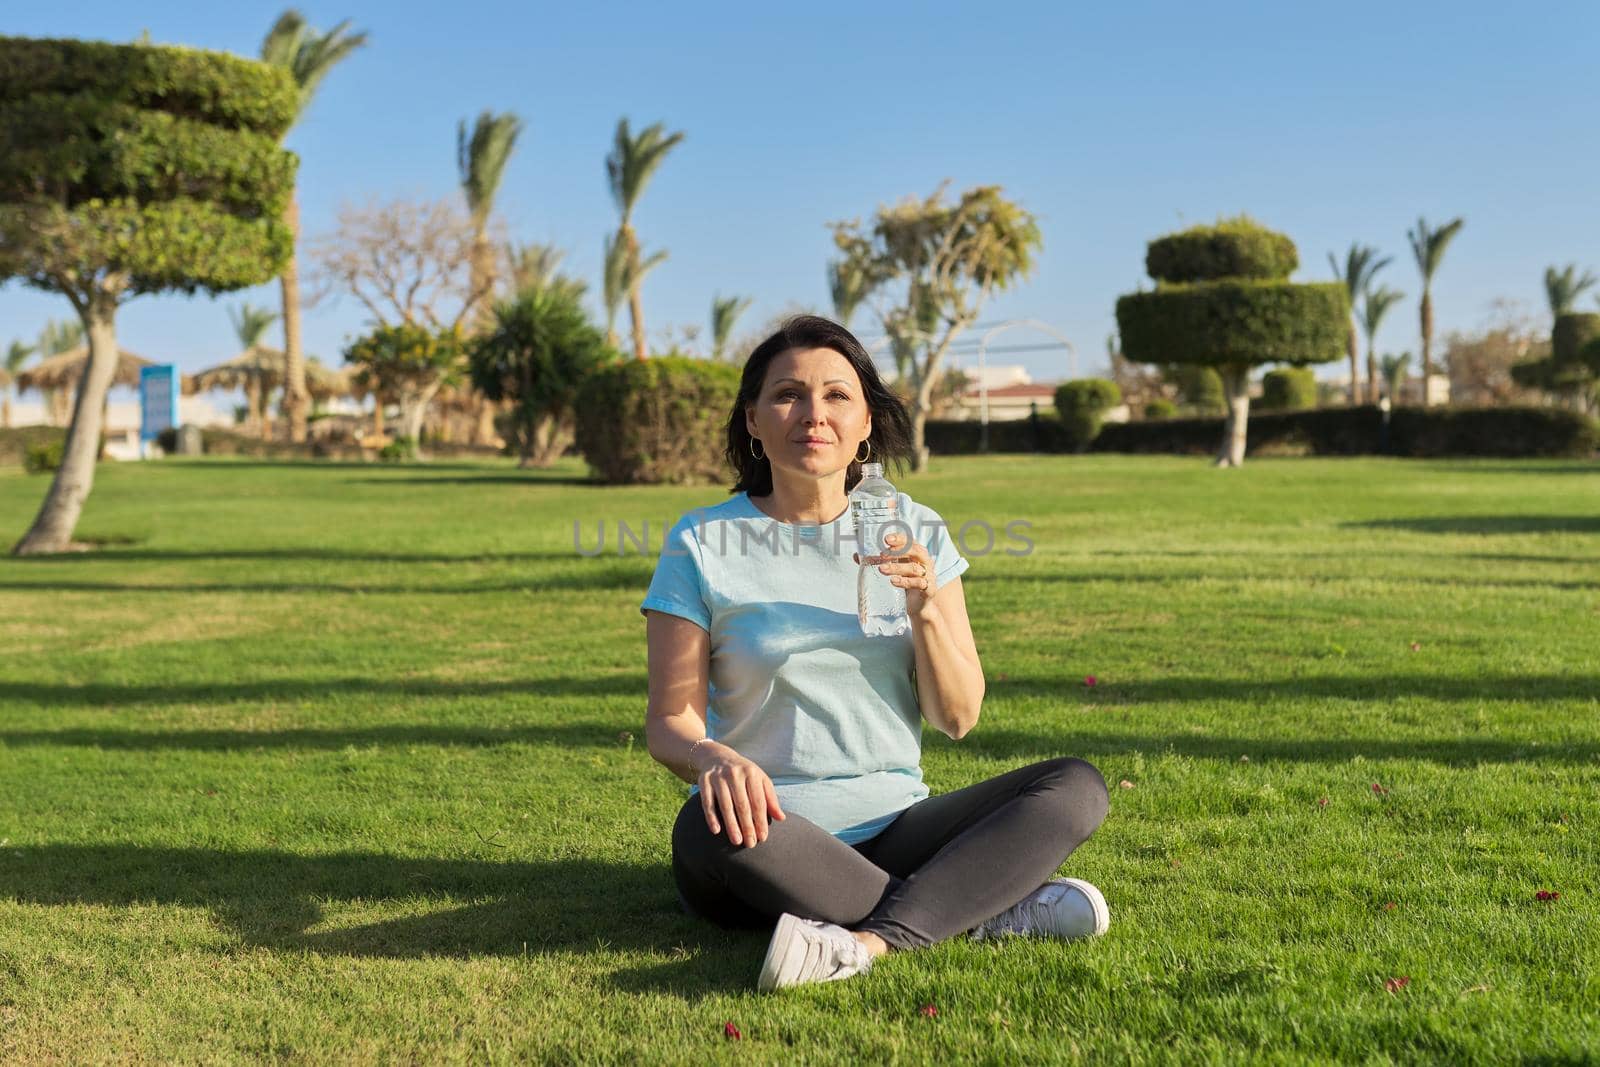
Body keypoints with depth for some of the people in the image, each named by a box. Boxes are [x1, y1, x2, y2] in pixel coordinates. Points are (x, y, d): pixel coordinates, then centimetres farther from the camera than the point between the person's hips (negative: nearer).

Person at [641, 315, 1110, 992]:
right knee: (709, 827, -37)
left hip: (895, 828, 3)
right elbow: (670, 720, -5)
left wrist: (925, 610, -14)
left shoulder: (913, 532, 8)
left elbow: (958, 718, 5)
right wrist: (713, 759, -28)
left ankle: (869, 941, -33)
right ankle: (988, 911, -23)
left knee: (1077, 788, -17)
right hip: (771, 840, -3)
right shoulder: (702, 543, 0)